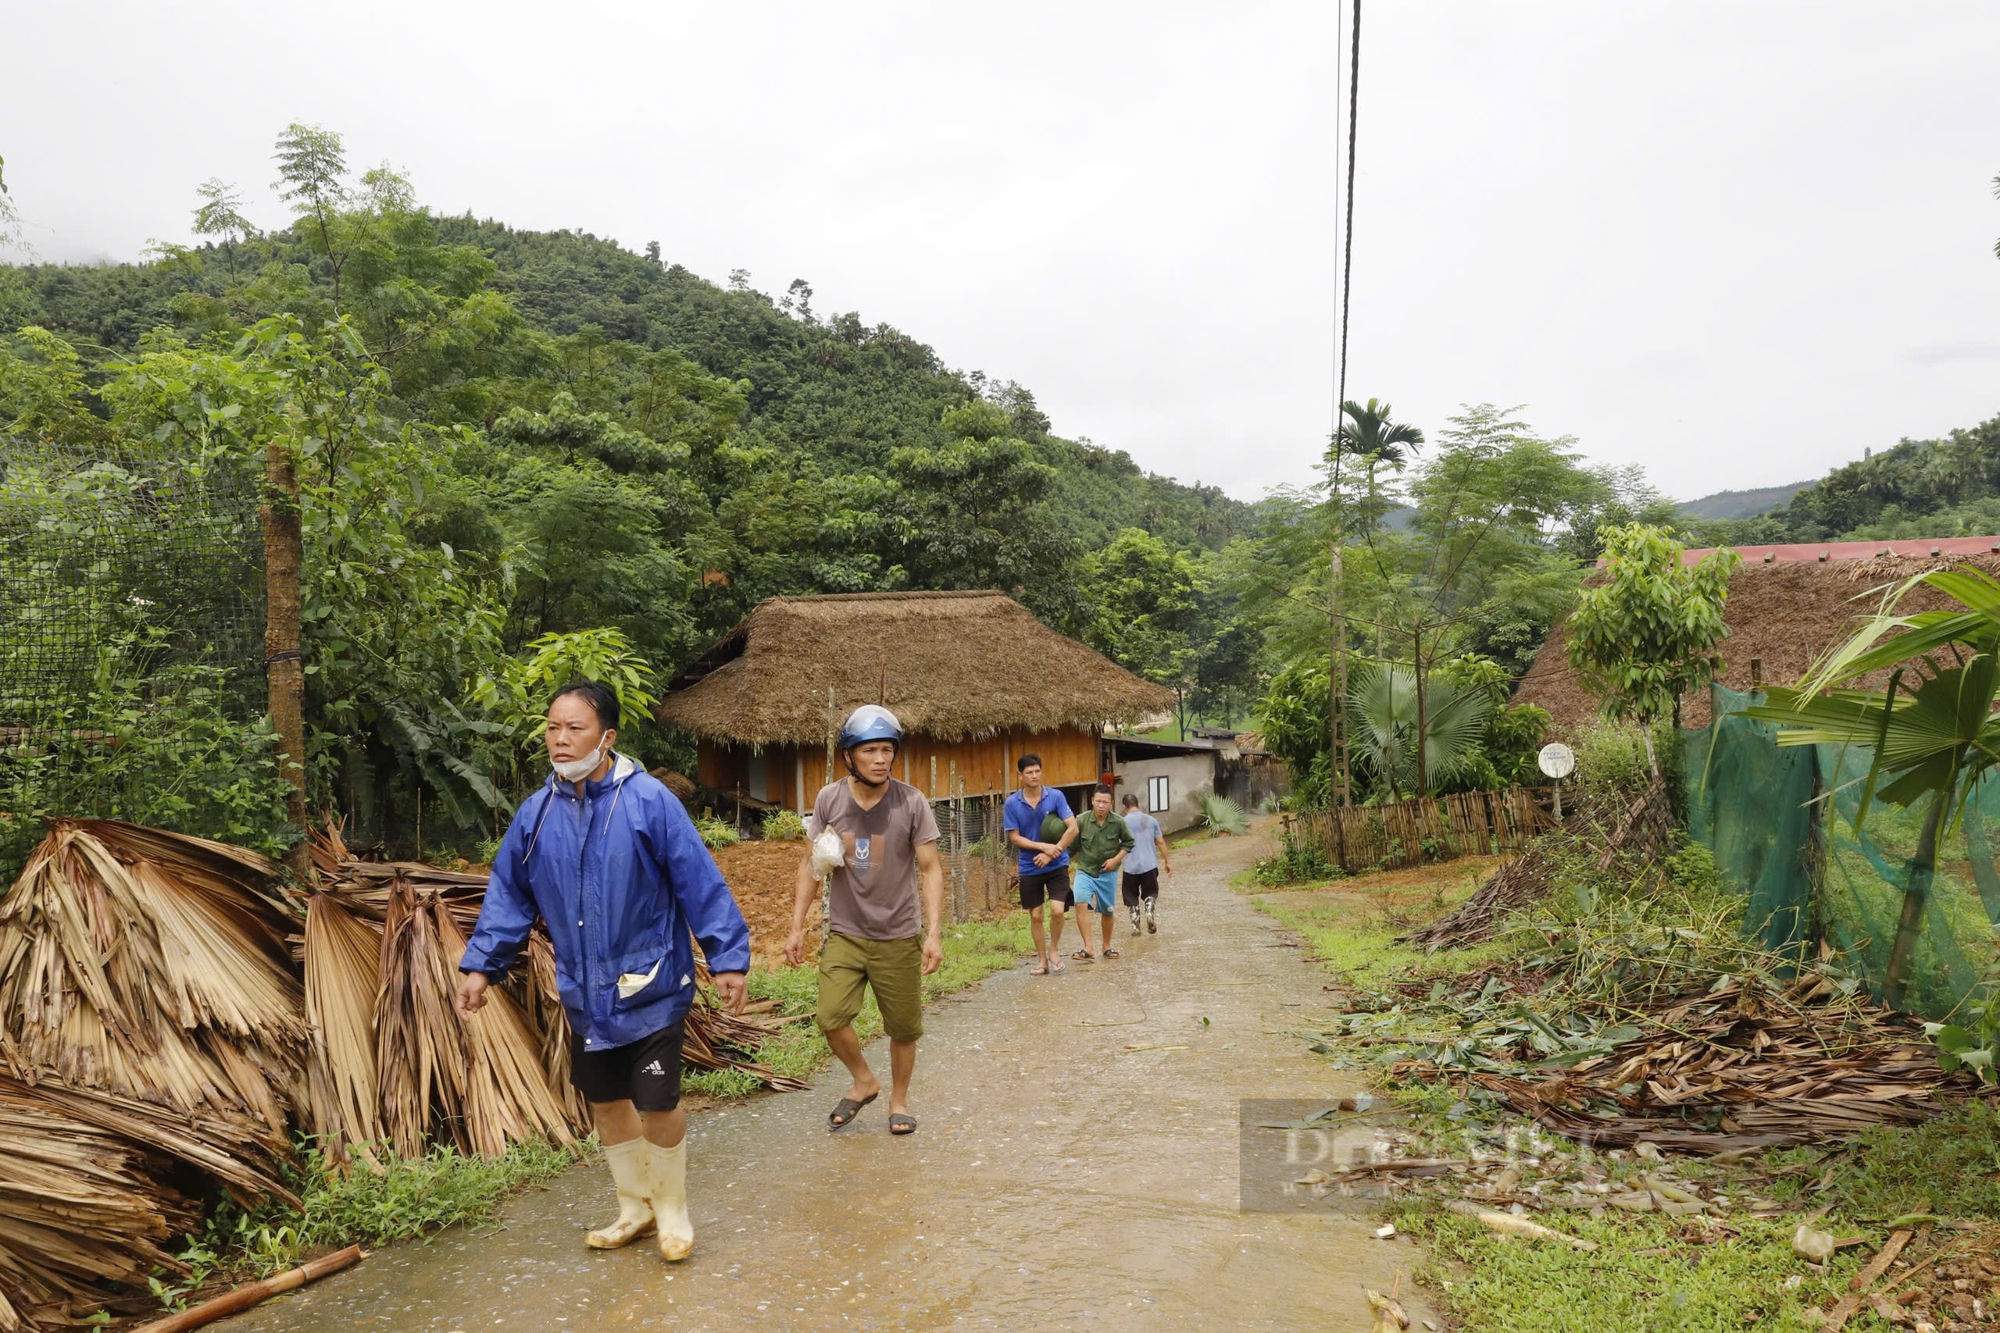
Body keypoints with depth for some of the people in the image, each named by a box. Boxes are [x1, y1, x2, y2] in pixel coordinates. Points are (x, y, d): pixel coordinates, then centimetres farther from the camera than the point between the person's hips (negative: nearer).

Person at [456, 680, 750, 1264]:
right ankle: (636, 1208, 38)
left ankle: (673, 1212, 27)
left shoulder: (649, 800, -15)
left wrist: (727, 958, -14)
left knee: (658, 1105, 1)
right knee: (606, 1104, 17)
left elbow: (700, 883, -13)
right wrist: (480, 965, 5)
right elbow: (508, 894, 10)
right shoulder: (537, 812, 0)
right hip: (584, 992, 5)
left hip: (650, 989, -5)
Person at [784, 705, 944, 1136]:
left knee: (903, 1028, 7)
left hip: (899, 937, -1)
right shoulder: (829, 799, -4)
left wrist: (934, 932, -15)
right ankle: (864, 1082, 17)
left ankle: (898, 1100, 32)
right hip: (845, 934, 1)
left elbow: (930, 870, -7)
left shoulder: (912, 802, -8)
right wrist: (797, 927, 1)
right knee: (830, 1017, -12)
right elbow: (811, 865, 4)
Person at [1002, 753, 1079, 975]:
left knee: (1058, 910, -11)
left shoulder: (1056, 796, -8)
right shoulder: (1012, 803, -8)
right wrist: (1044, 846, -17)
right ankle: (1042, 960, 22)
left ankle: (1054, 949, 15)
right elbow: (1014, 838, -7)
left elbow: (1072, 828, -10)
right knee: (1035, 915, 7)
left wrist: (1051, 853, -17)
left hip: (1057, 865, -1)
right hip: (1029, 868, 1)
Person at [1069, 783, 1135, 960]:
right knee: (1080, 904, -24)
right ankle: (1087, 947, -22)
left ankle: (1106, 946, 35)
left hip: (1107, 873, 2)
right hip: (1085, 871, -1)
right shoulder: (1081, 820, -14)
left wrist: (1116, 859, -7)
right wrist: (1080, 861, -10)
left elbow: (1128, 843, 4)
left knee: (1107, 911, 14)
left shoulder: (1118, 823, -11)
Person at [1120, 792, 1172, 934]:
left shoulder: (1122, 822, -4)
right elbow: (1160, 842, 5)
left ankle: (1135, 925, 6)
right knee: (1151, 892, 16)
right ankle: (1150, 910, -12)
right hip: (1150, 864, 2)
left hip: (1131, 866, -2)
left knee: (1131, 896, 12)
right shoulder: (1151, 820, 4)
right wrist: (1167, 861, 12)